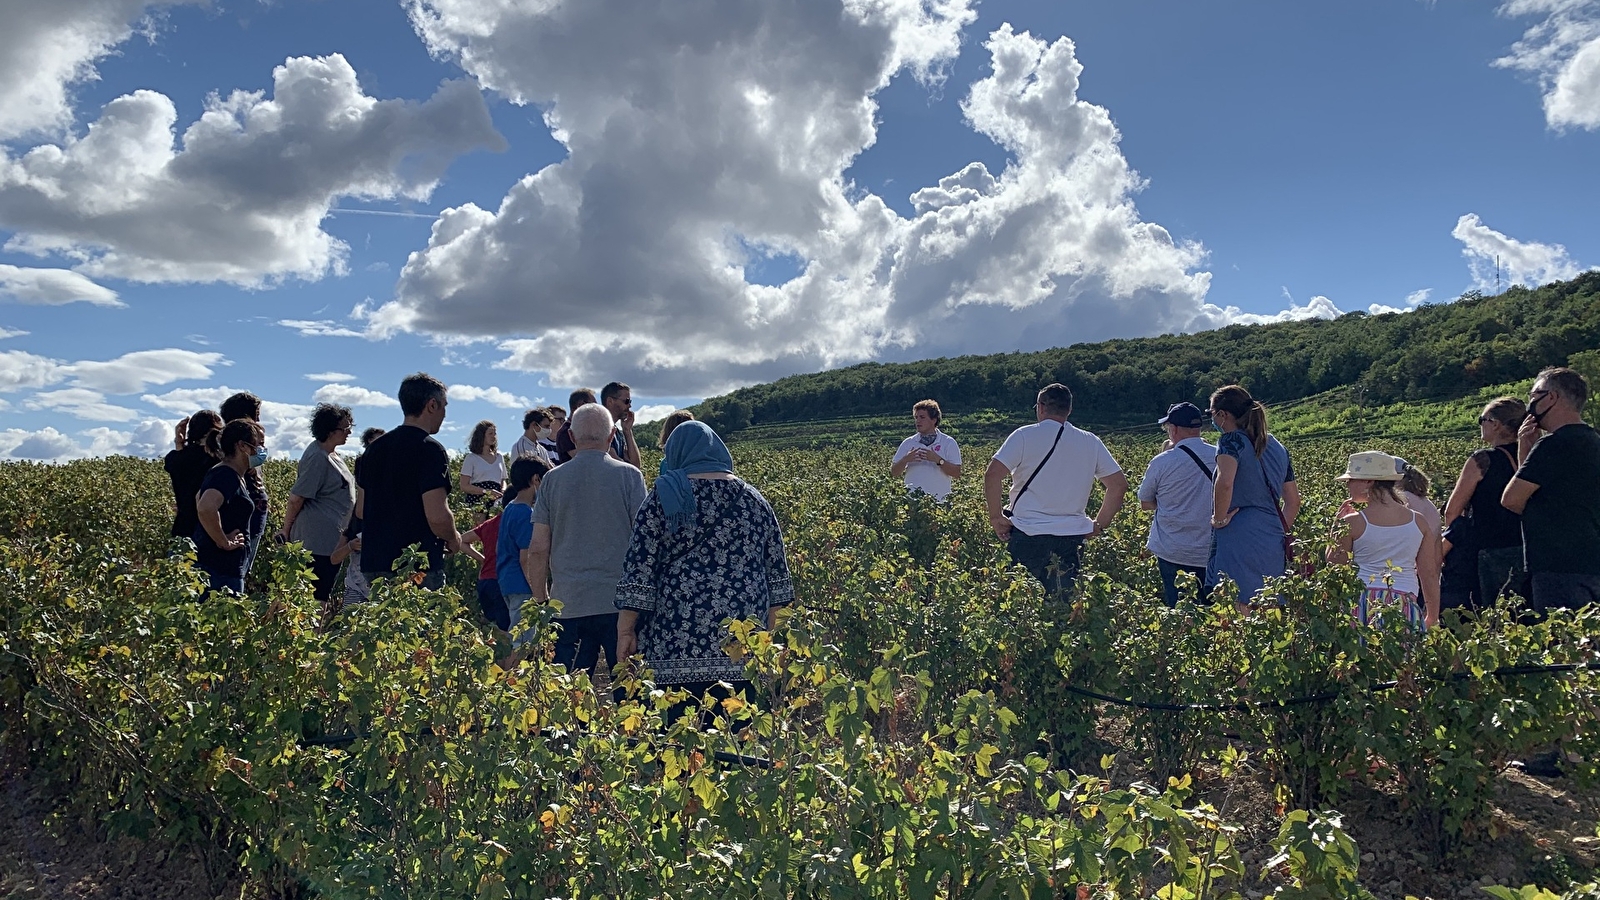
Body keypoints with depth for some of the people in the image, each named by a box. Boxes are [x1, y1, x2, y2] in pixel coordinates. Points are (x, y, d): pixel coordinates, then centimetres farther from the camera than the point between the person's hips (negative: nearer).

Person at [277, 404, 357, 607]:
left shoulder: (329, 452, 12)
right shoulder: (317, 458, -17)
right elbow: (296, 499, -15)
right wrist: (286, 531, -6)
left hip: (332, 538, 10)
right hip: (319, 540, -10)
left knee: (324, 593, 11)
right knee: (317, 597, -7)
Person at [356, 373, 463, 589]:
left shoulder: (374, 448, 11)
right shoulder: (429, 450, -13)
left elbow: (360, 510, 17)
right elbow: (437, 516, -21)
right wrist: (453, 540, -2)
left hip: (373, 565, 8)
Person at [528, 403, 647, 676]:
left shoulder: (553, 479, 4)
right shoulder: (629, 476, -2)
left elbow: (538, 549, 4)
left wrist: (540, 602, 14)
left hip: (568, 604, 2)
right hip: (619, 602, -2)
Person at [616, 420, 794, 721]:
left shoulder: (665, 498, 1)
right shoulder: (753, 499, 12)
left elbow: (639, 571, -5)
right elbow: (776, 573, 15)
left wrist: (625, 631, -1)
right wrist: (766, 628, 22)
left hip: (677, 641, -4)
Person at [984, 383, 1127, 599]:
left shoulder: (1025, 436, -4)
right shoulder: (1091, 442, 7)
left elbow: (992, 474, -15)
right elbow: (1119, 484, 8)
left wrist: (996, 517, -5)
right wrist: (1099, 524, 14)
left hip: (1028, 535, -3)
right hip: (1071, 538, 3)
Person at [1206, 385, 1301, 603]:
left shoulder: (1232, 441, -6)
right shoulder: (1277, 447, 17)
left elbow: (1225, 483, -25)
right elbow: (1293, 502, 20)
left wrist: (1219, 519, -13)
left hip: (1239, 539, -8)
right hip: (1273, 543, 8)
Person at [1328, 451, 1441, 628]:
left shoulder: (1352, 522, -4)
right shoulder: (1419, 521, 7)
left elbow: (1333, 566, 6)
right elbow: (1430, 574, 11)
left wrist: (1337, 525, 15)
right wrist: (1433, 618, 20)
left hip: (1364, 603, -3)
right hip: (1405, 606, 3)